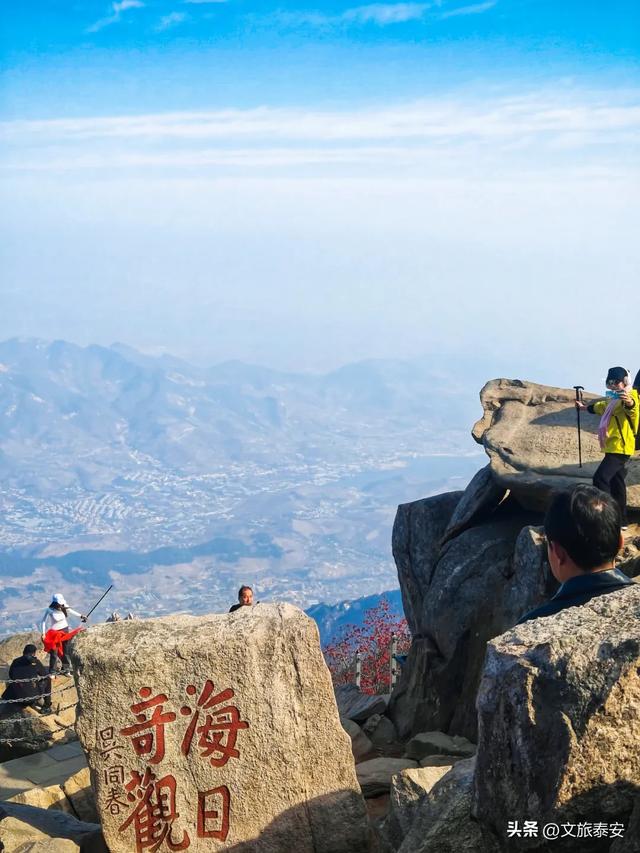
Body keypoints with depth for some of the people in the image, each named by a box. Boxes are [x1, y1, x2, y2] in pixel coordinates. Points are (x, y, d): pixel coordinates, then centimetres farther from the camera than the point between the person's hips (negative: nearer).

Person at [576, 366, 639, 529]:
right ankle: (620, 521, 17)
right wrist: (585, 407, 57)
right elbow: (601, 406, 42)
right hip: (615, 447, 10)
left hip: (620, 447, -10)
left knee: (600, 478, -18)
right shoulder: (614, 399, 19)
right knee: (616, 483, 12)